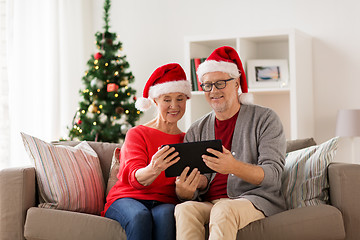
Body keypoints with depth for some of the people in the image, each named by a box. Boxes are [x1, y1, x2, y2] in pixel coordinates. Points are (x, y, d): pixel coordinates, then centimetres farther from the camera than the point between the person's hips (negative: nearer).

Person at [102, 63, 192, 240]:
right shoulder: (137, 134, 7)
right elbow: (135, 178, -9)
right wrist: (153, 170, -34)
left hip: (165, 203, 1)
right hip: (127, 198, -1)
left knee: (164, 214, -35)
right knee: (140, 216, -36)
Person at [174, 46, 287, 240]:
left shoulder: (265, 119, 4)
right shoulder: (196, 131, 14)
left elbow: (272, 175, -9)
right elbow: (188, 192, 10)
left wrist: (234, 167, -29)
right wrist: (183, 190, -18)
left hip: (256, 200, -3)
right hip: (210, 204, 3)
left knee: (224, 209, -36)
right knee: (184, 209, -31)